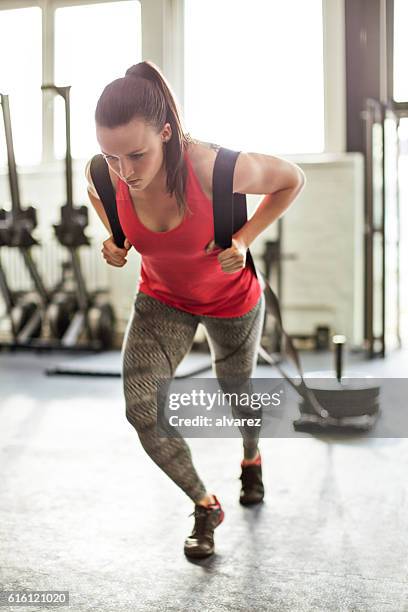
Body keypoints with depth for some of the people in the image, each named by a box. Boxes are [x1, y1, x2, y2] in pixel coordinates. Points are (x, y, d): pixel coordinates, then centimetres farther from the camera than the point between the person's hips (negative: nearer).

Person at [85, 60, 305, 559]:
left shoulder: (216, 169, -38)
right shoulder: (105, 175, -26)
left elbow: (291, 180, -17)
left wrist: (244, 239, -25)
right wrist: (116, 240, -14)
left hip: (231, 301, -2)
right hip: (162, 299, 2)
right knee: (141, 408, -16)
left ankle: (251, 458, 61)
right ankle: (205, 505, 11)